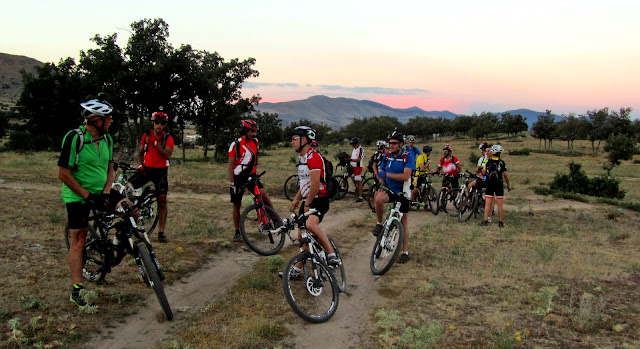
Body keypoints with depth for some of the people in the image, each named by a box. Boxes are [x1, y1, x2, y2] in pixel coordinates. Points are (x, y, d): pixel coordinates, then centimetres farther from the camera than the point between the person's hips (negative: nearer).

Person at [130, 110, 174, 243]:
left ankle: (161, 232, 4)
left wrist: (155, 143, -26)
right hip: (146, 169, 3)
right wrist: (140, 165, -1)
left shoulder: (168, 138, -5)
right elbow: (140, 153, 16)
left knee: (162, 201, -5)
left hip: (160, 172, -3)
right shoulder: (146, 136, 5)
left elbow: (168, 156, -19)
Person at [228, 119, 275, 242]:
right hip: (238, 178, -3)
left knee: (264, 195, -17)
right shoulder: (235, 144, -11)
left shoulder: (255, 142, 4)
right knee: (237, 205, 4)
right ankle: (237, 232, 16)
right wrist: (232, 183, -12)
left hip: (251, 176, 4)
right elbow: (231, 165, -9)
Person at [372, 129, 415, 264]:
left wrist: (387, 174, -19)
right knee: (378, 198, -34)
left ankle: (405, 252, 16)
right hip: (388, 190, 2)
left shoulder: (408, 157, -13)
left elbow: (405, 176, -24)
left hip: (402, 192, -2)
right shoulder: (387, 156, 2)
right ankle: (379, 223, -9)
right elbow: (380, 173, 9)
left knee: (403, 221, 5)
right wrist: (382, 185, -9)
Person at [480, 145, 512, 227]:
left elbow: (484, 172, 6)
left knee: (488, 204, 4)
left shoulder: (488, 161, 0)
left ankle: (485, 221, 1)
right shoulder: (501, 162, -8)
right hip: (499, 185, -2)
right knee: (500, 204, 4)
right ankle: (501, 222, 8)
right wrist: (508, 185, 3)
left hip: (489, 185, 2)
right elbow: (505, 175, -7)